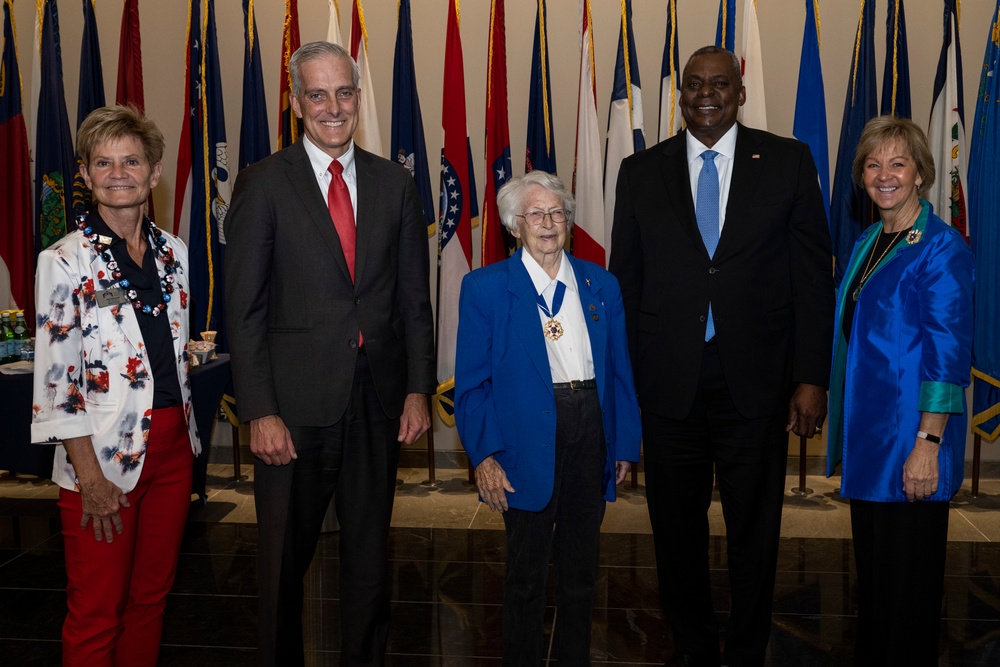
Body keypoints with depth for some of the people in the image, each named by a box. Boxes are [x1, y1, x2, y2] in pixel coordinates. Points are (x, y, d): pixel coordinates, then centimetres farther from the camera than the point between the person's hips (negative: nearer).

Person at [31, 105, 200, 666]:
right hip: (104, 455, -5)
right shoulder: (66, 261, -9)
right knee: (97, 614, 4)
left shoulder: (173, 252, 8)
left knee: (152, 596, 16)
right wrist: (91, 475, -14)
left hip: (172, 446, 5)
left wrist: (188, 434, 13)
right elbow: (56, 377, -11)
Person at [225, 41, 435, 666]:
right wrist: (260, 413, -12)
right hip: (295, 404, -2)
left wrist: (418, 390, 2)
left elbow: (414, 299, 8)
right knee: (284, 560, 12)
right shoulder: (263, 183, -3)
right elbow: (245, 309, -6)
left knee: (370, 554, 16)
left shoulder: (395, 183, 6)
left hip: (378, 403, 3)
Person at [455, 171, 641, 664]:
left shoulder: (601, 284, 8)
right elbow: (471, 382, -5)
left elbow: (619, 370, 10)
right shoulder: (485, 287, -2)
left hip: (591, 434, 4)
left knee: (581, 568, 16)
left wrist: (625, 443, 5)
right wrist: (484, 455, -11)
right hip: (528, 443, -3)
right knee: (526, 572, 9)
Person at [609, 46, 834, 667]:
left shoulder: (788, 161, 2)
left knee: (755, 533, 11)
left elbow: (814, 275, 0)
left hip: (755, 382, -1)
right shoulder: (642, 171, 6)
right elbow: (626, 282, 6)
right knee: (677, 532, 13)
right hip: (668, 383, 1)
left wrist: (811, 378, -5)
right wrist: (627, 379, 0)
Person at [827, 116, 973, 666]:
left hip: (909, 443, -7)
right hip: (866, 436, 8)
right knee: (871, 567, 18)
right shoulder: (866, 243, 12)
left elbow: (949, 353, -16)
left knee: (907, 577, 4)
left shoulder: (941, 247, -12)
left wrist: (928, 444, -21)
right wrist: (843, 437, 15)